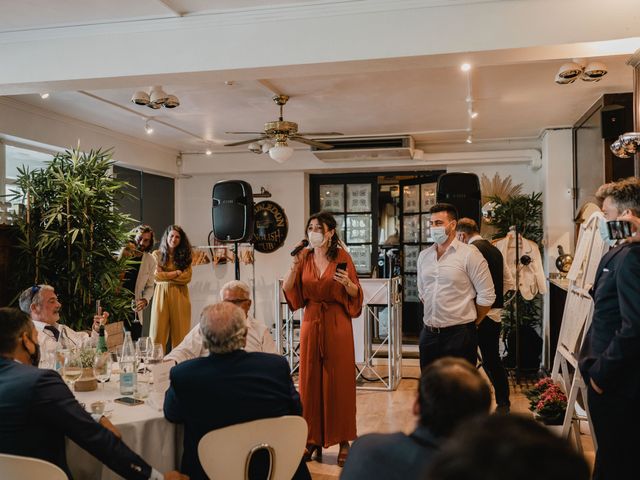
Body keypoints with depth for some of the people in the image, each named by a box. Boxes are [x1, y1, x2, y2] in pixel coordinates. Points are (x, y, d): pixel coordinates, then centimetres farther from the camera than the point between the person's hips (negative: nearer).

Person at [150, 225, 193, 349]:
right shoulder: (157, 254, 7)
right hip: (161, 294, -1)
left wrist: (165, 275, -5)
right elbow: (156, 276, -4)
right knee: (158, 333, -3)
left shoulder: (184, 255, 9)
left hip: (180, 296, 1)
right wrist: (177, 273, -4)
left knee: (180, 332, -1)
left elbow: (187, 277, -2)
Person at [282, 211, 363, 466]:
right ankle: (313, 440, 19)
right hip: (311, 323, 3)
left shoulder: (341, 256, -5)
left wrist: (347, 283, -21)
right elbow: (288, 292, -1)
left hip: (337, 324, -3)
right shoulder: (304, 257, 4)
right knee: (310, 380, 7)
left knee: (339, 381, 3)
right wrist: (294, 266, -13)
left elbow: (356, 295, -1)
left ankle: (343, 441, 13)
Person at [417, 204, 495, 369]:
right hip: (429, 333, 5)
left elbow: (487, 295, -7)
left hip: (459, 334, -5)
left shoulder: (469, 254, -9)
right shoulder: (424, 255, 9)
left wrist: (471, 322, 3)